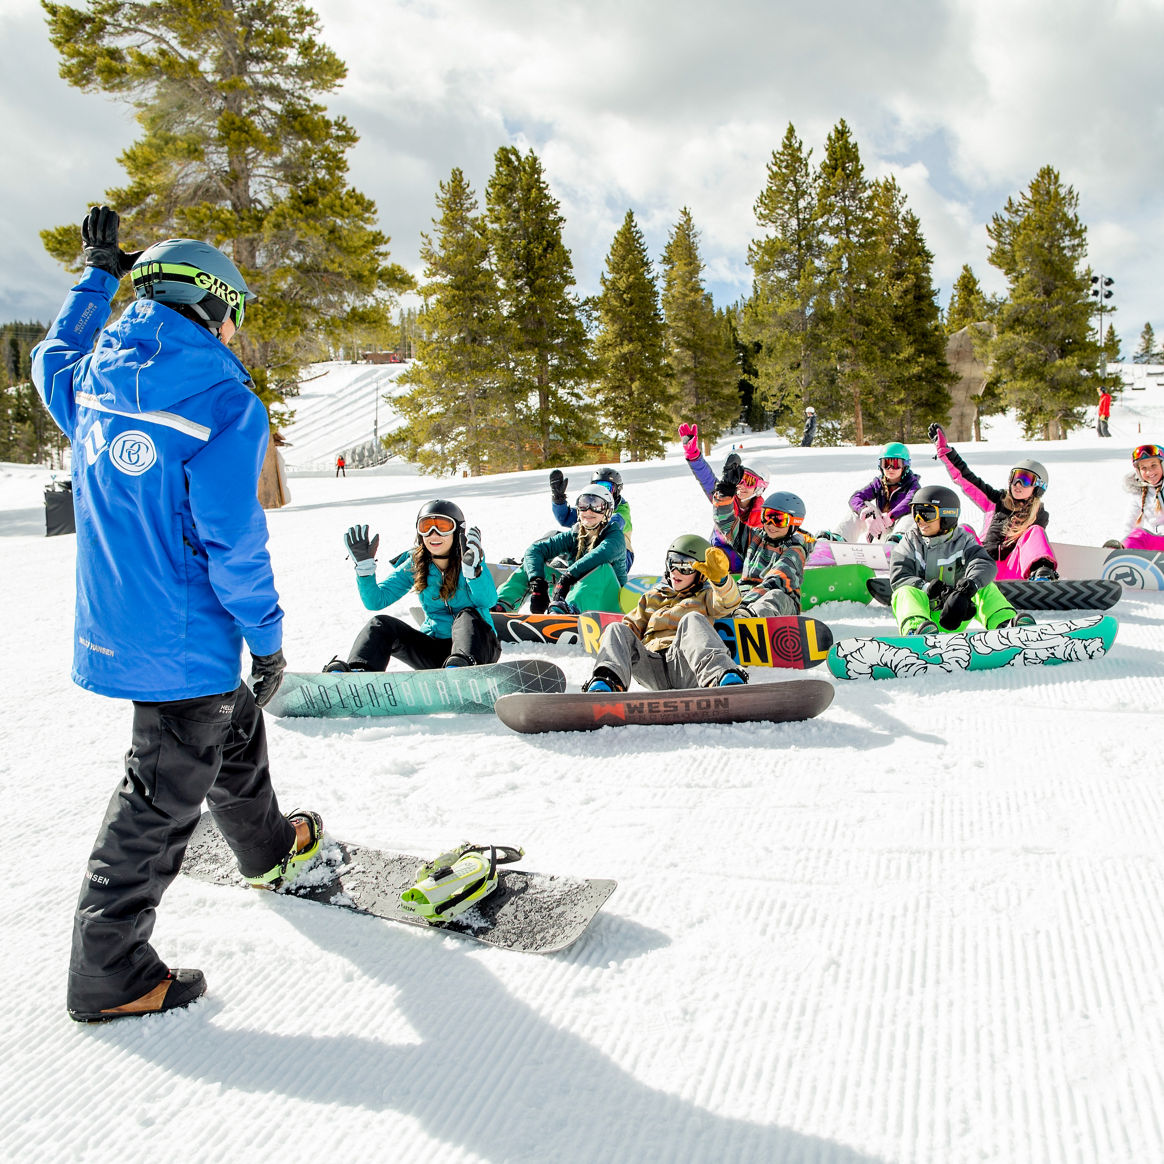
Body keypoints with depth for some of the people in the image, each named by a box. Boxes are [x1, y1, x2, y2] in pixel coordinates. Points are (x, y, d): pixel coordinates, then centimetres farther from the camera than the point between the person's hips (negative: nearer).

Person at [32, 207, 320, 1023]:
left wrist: (98, 275, 35)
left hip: (118, 621, 9)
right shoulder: (226, 403, -19)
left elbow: (52, 359, 29)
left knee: (235, 732, 28)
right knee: (164, 792, 4)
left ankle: (271, 849, 51)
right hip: (184, 634, -8)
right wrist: (268, 636, -10)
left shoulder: (93, 382, 3)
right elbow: (233, 540, -21)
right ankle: (109, 973, 17)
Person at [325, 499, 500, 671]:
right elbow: (376, 601, -2)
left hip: (478, 646, -3)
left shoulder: (467, 559, -6)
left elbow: (488, 601, -25)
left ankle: (460, 666, -59)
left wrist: (473, 567, -43)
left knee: (468, 615, -33)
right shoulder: (414, 565, 4)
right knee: (382, 625, -15)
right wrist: (364, 564, -16)